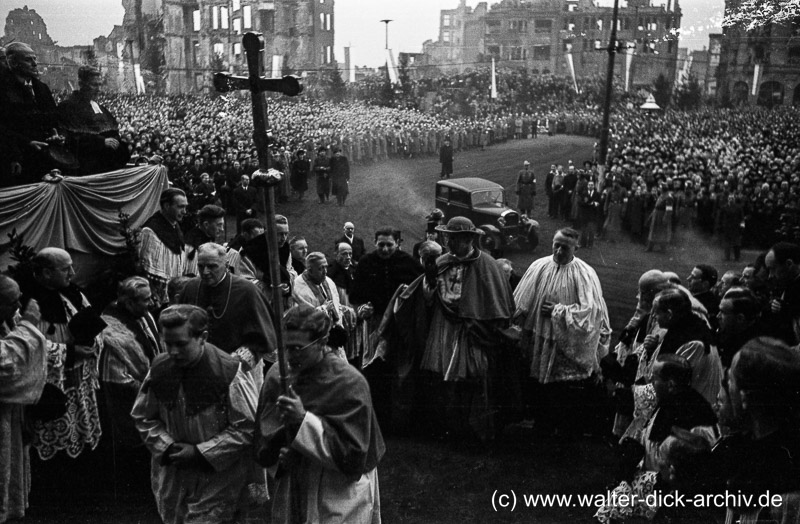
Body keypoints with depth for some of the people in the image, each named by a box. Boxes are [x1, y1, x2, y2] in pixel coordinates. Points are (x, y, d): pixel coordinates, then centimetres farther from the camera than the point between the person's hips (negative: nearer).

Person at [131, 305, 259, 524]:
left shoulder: (229, 372, -20)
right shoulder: (159, 369, -6)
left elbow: (248, 427, -16)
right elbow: (143, 417, 8)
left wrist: (201, 452, -16)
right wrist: (167, 447, -8)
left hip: (218, 475, -5)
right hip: (172, 477, 5)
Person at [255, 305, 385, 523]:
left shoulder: (350, 383, -19)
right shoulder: (277, 376, -4)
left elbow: (353, 455, -20)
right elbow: (263, 442, 7)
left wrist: (304, 420, -26)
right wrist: (279, 455, -15)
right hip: (292, 494, 4)